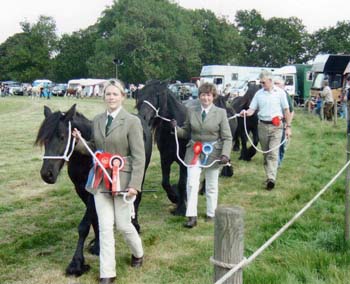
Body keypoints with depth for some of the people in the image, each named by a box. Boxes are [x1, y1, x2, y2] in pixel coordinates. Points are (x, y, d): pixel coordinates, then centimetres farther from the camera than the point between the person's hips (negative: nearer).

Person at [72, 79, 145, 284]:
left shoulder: (132, 121, -9)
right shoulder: (97, 120, 7)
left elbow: (139, 157, -11)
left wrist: (134, 184, -17)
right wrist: (79, 142, -4)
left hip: (122, 180, -4)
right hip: (100, 180, 4)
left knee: (123, 224, 7)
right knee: (105, 227, 5)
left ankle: (138, 253, 38)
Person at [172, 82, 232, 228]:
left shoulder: (221, 113, -5)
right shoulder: (191, 111, 2)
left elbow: (227, 138, -6)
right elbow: (186, 132, 9)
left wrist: (225, 154, -19)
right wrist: (176, 128, -11)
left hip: (213, 153, -1)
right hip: (194, 152, 1)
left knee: (212, 186, 12)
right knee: (191, 184, -7)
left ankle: (211, 214, 29)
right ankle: (192, 216, 0)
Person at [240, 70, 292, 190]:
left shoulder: (280, 92, -1)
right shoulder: (259, 93, 5)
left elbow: (286, 110, 2)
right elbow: (252, 109, 1)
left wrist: (288, 126, -1)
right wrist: (246, 112, -22)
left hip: (276, 126, -3)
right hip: (263, 125, 4)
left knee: (273, 153, -13)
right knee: (265, 153, 10)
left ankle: (271, 179, -19)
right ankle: (269, 176, 22)